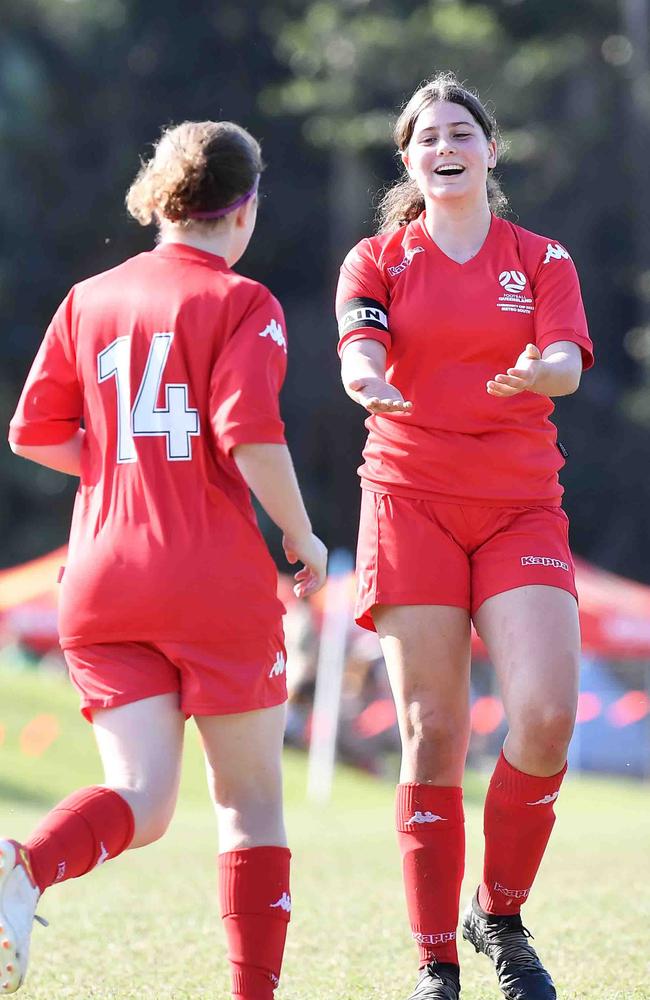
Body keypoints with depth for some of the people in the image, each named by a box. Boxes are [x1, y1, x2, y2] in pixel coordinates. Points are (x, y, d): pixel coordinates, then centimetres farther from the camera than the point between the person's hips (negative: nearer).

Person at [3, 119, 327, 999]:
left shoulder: (90, 300, 11)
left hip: (102, 580, 4)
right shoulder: (240, 302, -4)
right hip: (216, 579, -4)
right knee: (250, 794, 9)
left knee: (140, 802, -2)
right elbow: (251, 434, -16)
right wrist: (300, 535, -2)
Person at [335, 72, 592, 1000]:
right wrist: (369, 383, -34)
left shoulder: (541, 260, 10)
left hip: (521, 506, 1)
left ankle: (501, 914, 6)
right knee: (432, 733, -6)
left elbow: (568, 363, -6)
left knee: (546, 714, -16)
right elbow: (359, 354, -10)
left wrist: (541, 370, -31)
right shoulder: (377, 261, 9)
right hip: (412, 500, -1)